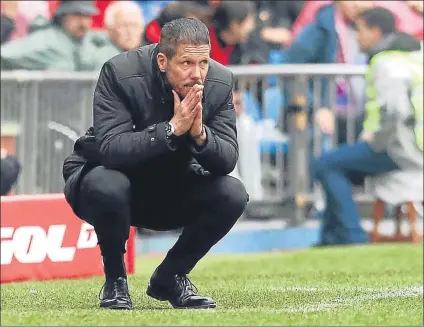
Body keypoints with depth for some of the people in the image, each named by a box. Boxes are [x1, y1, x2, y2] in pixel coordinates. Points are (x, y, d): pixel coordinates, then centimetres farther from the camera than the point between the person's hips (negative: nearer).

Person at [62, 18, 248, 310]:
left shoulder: (220, 82, -13)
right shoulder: (121, 74, -26)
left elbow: (228, 160, -16)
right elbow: (109, 148, -36)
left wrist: (200, 134, -37)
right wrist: (171, 129, -42)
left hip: (173, 192, 4)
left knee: (233, 195, -20)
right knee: (108, 186, -38)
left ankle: (171, 277, 2)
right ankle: (115, 280, -11)